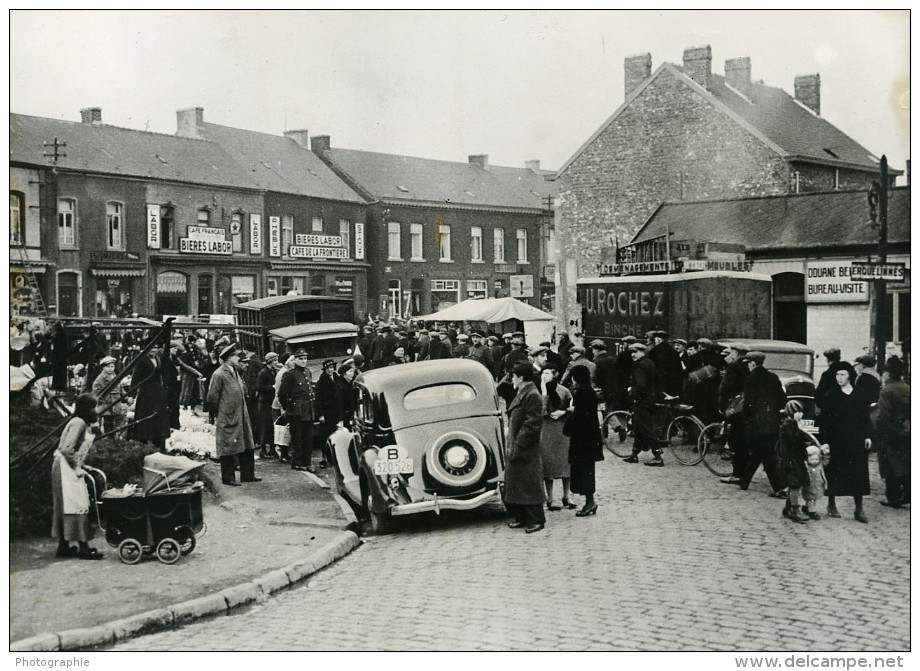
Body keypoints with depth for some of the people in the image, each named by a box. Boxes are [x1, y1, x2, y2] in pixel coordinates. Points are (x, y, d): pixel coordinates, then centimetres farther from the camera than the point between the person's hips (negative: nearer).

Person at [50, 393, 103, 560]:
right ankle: (83, 547, -9)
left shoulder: (84, 424, 14)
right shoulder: (78, 423, -16)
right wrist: (77, 468, -16)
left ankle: (63, 546, 18)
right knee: (77, 505, -10)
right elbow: (67, 449, -22)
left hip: (70, 467, 10)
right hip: (65, 466, -10)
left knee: (64, 507, 12)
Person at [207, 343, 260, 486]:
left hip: (242, 417, 8)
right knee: (228, 448, 0)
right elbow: (212, 397, -12)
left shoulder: (235, 372, 12)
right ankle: (228, 478, 9)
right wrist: (221, 411, -3)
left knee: (247, 446, 10)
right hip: (227, 419, -8)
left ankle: (247, 475, 19)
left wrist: (241, 408, 15)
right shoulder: (219, 375, -14)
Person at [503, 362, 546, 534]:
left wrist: (517, 445, -20)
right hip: (515, 448, 10)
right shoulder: (521, 394, 14)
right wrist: (510, 445, 14)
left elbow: (532, 425, -20)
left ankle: (536, 520, 6)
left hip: (525, 452, -10)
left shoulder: (532, 395, -16)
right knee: (515, 485, 13)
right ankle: (522, 517, 22)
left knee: (529, 486, -3)